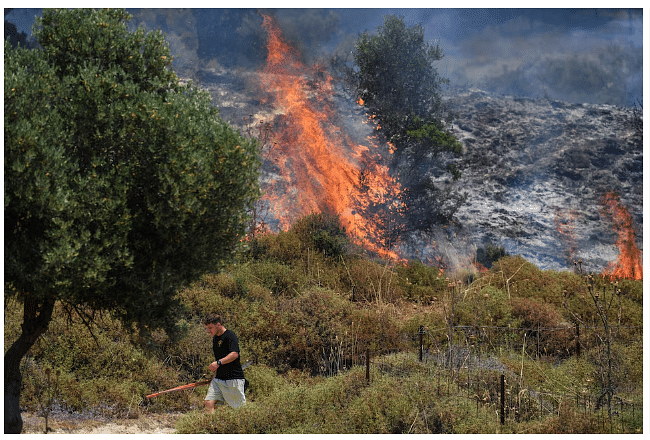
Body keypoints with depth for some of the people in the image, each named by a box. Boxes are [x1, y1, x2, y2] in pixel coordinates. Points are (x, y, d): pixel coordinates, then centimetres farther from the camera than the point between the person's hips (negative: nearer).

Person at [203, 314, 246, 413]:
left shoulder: (230, 336, -11)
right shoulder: (215, 339, 17)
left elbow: (234, 354, -24)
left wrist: (218, 363, -33)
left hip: (233, 378, -8)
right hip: (219, 379, 8)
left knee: (241, 408, -3)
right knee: (208, 402, -6)